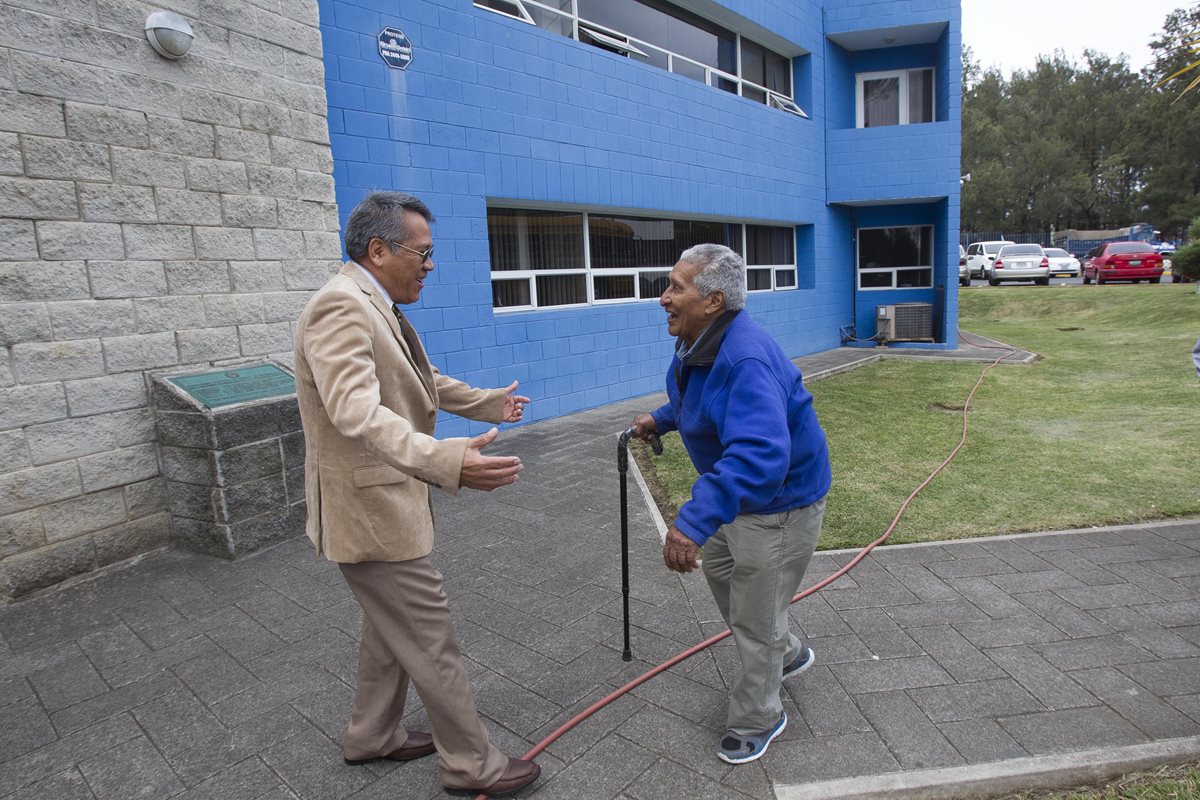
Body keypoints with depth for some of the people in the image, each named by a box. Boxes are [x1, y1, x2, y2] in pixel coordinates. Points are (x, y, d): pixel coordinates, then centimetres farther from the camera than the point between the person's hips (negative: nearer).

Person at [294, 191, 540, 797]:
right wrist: (447, 461, -53)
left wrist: (486, 403, 35)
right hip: (369, 510, -10)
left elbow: (421, 379, 25)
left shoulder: (374, 307, 10)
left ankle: (372, 736, 43)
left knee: (391, 628, 24)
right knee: (432, 641, 3)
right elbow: (356, 411, -39)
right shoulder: (340, 306, -23)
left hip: (385, 501, 11)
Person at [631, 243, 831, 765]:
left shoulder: (746, 361, -36)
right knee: (719, 569, 27)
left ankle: (756, 721, 33)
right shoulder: (698, 343, -3)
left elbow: (759, 456, -50)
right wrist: (660, 420, 17)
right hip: (735, 488, 10)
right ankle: (787, 654, 51)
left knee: (754, 615, 6)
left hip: (780, 502, -10)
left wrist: (693, 523, -57)